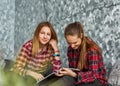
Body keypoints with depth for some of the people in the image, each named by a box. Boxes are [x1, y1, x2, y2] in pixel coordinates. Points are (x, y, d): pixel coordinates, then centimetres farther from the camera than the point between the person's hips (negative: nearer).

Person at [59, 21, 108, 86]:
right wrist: (64, 71, -16)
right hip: (81, 80, 5)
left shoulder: (92, 49, -20)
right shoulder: (70, 49, -1)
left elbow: (93, 74, -24)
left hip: (96, 81, -5)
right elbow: (72, 68, 5)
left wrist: (74, 75, -36)